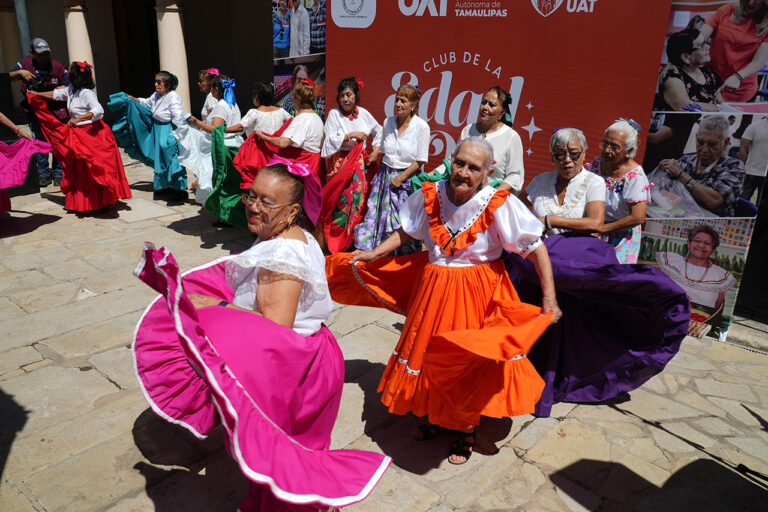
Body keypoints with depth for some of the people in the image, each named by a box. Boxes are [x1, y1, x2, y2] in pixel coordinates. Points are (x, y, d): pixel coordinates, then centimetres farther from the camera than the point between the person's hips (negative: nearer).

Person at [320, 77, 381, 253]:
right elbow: (331, 140, -10)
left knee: (358, 198, 4)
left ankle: (351, 240, 17)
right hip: (339, 164, -3)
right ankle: (335, 242, 7)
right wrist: (351, 135, -15)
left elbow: (378, 131, 20)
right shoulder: (334, 114, -4)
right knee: (341, 200, -4)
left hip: (360, 164, 4)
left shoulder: (363, 113, 6)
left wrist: (376, 150, 9)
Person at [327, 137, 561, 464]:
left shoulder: (499, 204, -20)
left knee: (469, 361, 8)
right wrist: (374, 254, 4)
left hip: (477, 292, -4)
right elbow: (406, 231, 9)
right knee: (430, 352, 17)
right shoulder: (431, 195, -8)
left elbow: (536, 248, -17)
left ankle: (466, 430, 32)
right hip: (433, 286, 4)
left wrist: (550, 299, -20)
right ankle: (435, 416, 43)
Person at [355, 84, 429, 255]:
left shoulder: (422, 127, -8)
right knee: (377, 219, 2)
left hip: (407, 180, -4)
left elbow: (420, 160, -9)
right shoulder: (388, 122, 6)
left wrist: (400, 178, -12)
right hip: (385, 177, 4)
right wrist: (380, 174, 10)